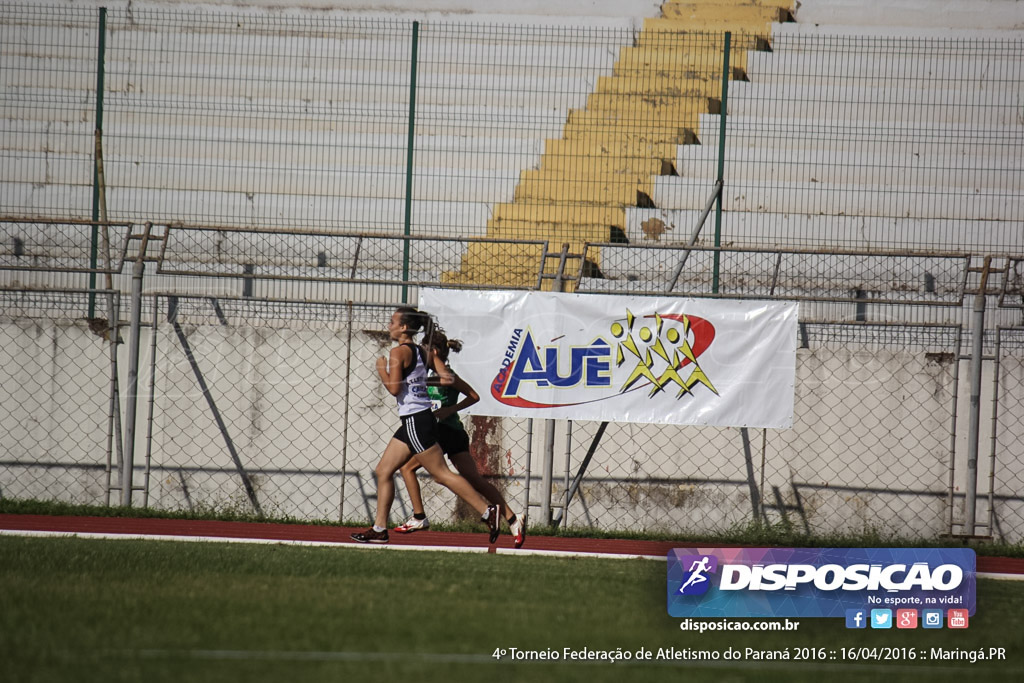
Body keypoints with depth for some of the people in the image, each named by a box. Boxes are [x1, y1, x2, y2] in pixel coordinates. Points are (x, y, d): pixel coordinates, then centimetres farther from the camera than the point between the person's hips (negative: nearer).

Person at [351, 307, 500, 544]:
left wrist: (381, 369, -5)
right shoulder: (423, 351, 12)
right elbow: (448, 377, 10)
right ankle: (379, 529, 12)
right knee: (383, 471, 11)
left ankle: (488, 512, -5)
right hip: (414, 422, 10)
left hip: (416, 422, -10)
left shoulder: (399, 352, -13)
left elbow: (394, 388, -18)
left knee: (442, 474, -6)